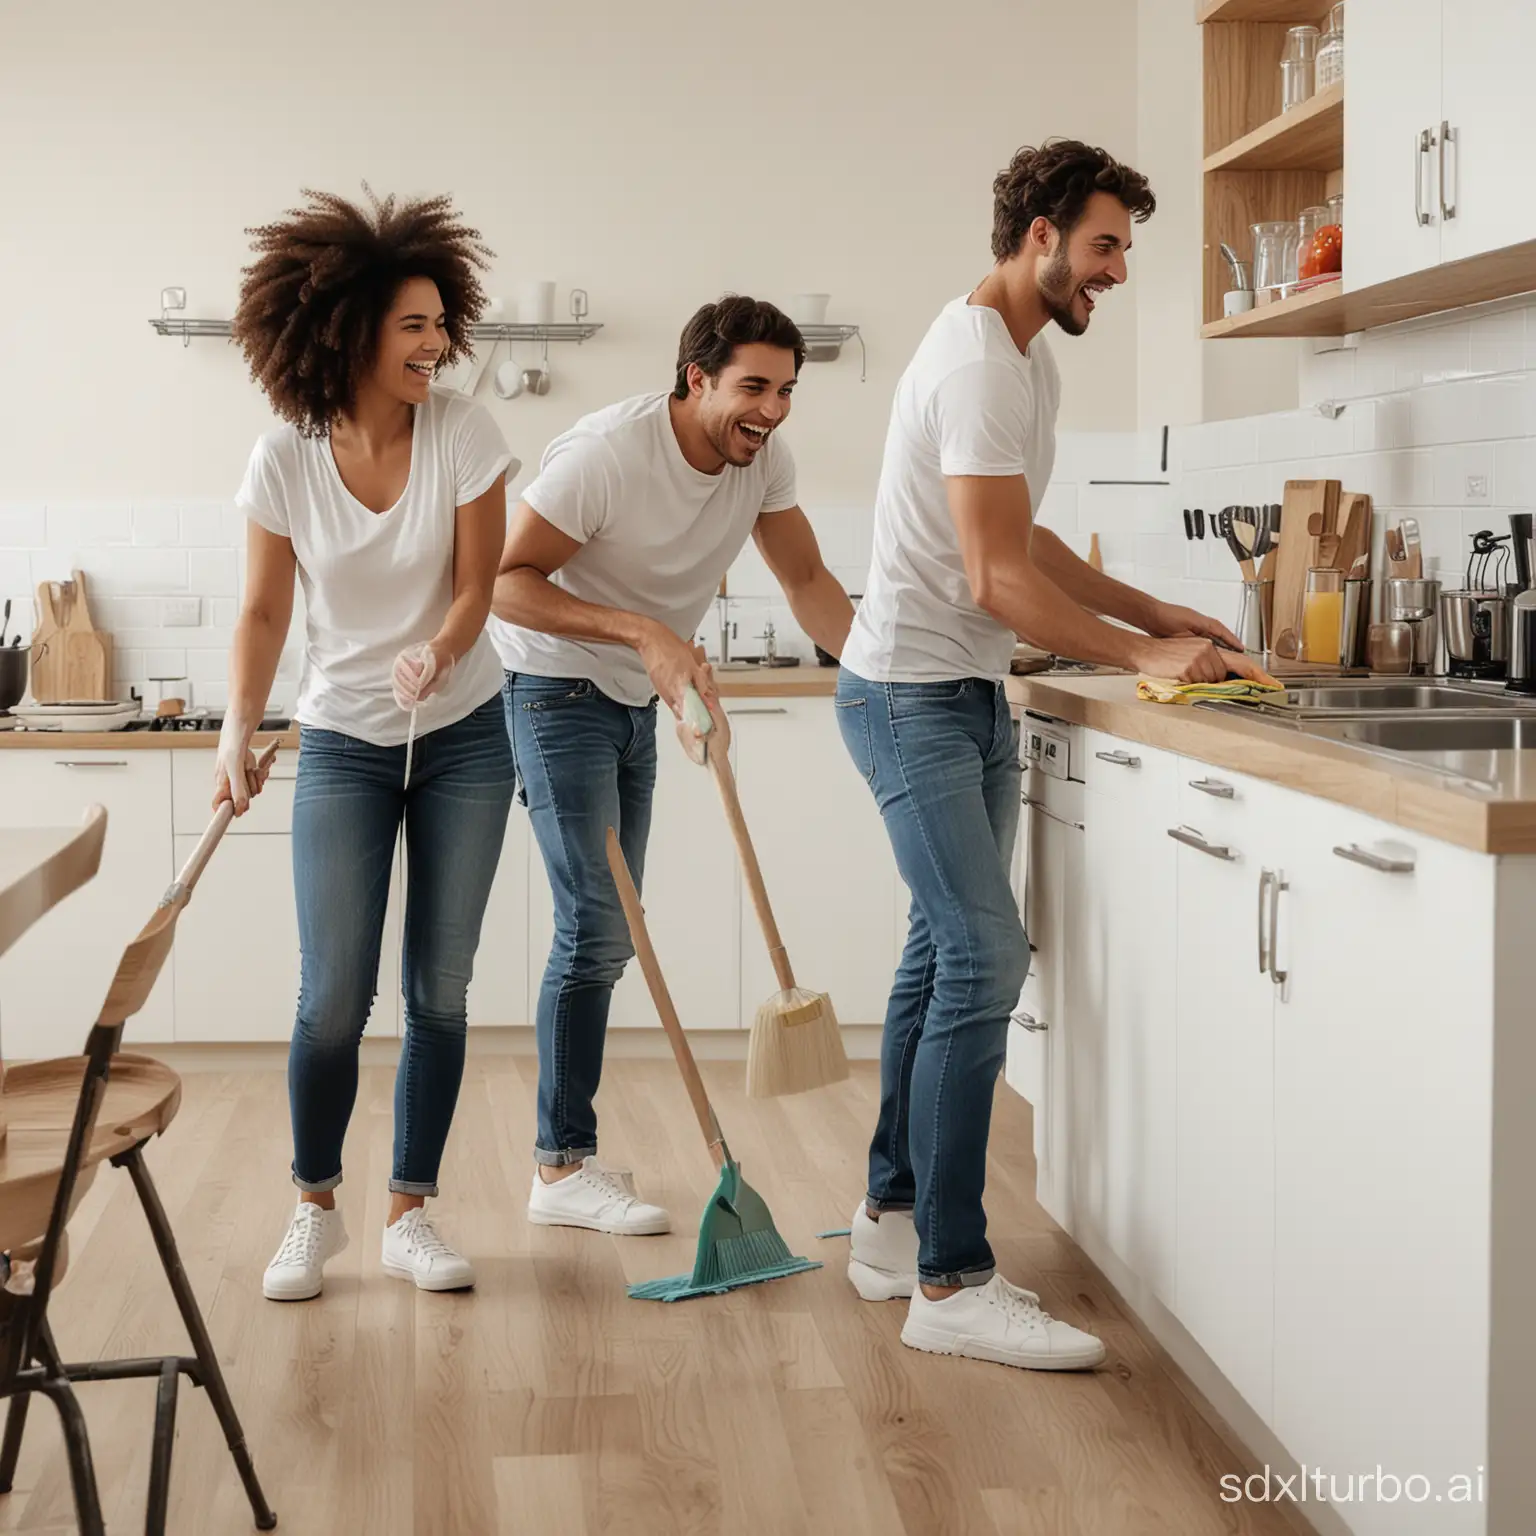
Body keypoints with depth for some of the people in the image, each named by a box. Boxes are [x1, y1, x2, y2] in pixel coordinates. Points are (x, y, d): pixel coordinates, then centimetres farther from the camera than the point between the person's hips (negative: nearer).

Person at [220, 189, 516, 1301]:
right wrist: (240, 730, -20)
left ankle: (413, 1217, 18)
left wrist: (439, 651, -30)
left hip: (463, 740, 1)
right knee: (334, 999, -4)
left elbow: (478, 582, -9)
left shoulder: (461, 433, -11)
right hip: (343, 748, 0)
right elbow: (264, 613, -5)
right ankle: (316, 1210, 18)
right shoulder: (286, 461, -10)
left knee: (441, 992, 4)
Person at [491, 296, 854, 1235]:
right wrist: (646, 633, -32)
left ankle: (568, 1157, 20)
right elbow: (507, 583, -24)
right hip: (556, 690, -8)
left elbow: (807, 581, 3)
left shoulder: (764, 456, -5)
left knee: (607, 934, 11)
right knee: (599, 928, -12)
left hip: (636, 701, 8)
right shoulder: (607, 453, -25)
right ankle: (563, 1170, -4)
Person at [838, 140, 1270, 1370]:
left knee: (947, 953, 13)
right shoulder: (977, 362, -18)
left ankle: (893, 1224, 23)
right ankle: (952, 1284, -14)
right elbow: (997, 579, -23)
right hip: (912, 693, -11)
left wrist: (1153, 611, 13)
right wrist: (1144, 656, -16)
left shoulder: (1033, 360, 15)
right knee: (984, 955, -16)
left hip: (972, 695, 11)